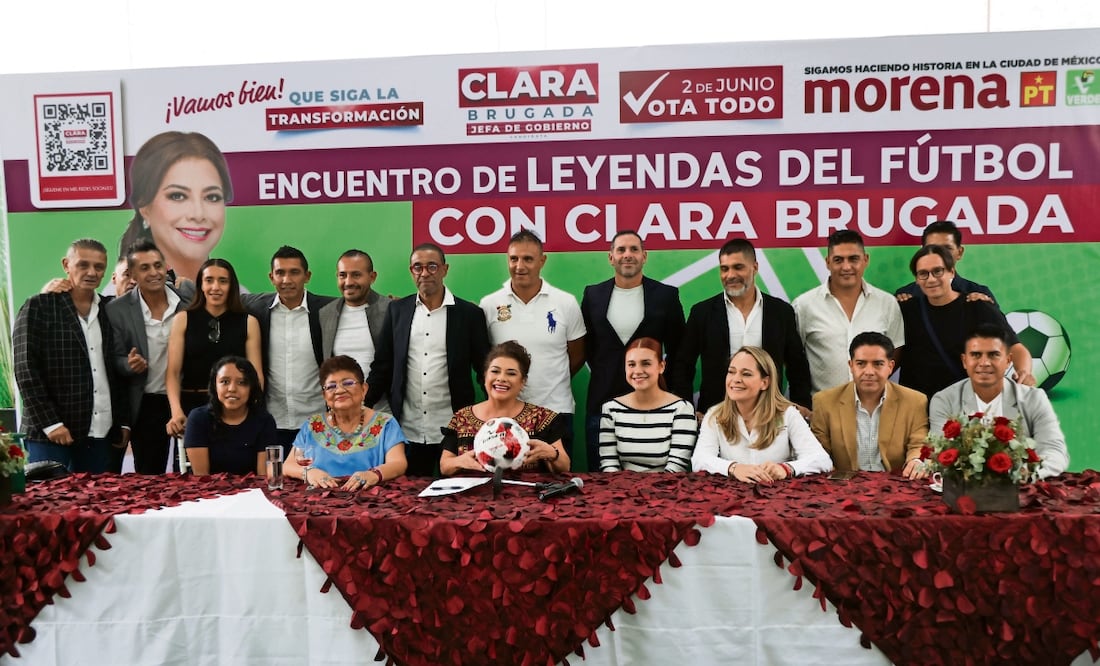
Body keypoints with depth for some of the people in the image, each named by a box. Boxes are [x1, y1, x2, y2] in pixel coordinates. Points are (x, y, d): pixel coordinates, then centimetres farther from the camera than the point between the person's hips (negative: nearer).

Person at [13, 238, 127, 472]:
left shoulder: (109, 311, 11)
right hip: (50, 433, -4)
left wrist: (123, 422, 9)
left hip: (100, 434, 4)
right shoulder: (38, 307, -2)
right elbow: (25, 370, -8)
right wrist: (50, 423, -13)